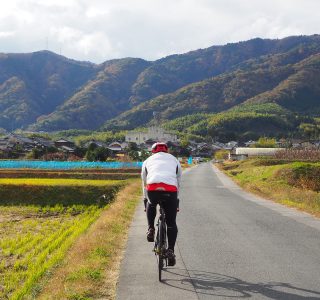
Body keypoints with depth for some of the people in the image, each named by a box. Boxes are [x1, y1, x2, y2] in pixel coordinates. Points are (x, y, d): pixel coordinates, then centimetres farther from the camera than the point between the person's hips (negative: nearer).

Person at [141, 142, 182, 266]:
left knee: (151, 205, 37)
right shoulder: (174, 160, 33)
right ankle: (171, 250, 6)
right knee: (171, 223, 15)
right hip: (170, 190, 0)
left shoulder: (148, 161, 32)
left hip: (152, 188, 0)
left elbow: (144, 183, 38)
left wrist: (145, 200, 51)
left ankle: (150, 229, 23)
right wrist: (176, 201, 50)